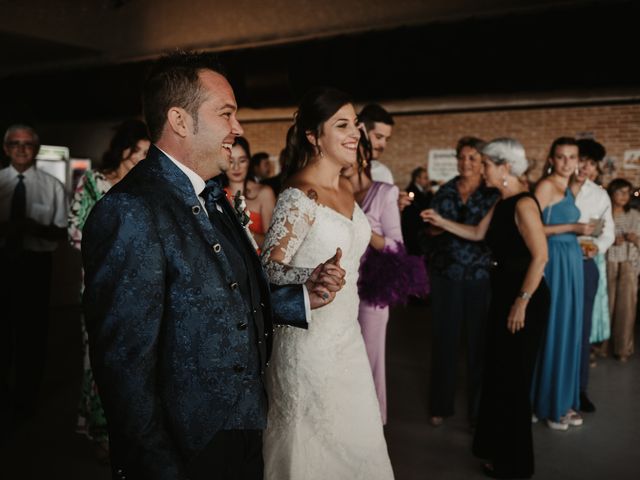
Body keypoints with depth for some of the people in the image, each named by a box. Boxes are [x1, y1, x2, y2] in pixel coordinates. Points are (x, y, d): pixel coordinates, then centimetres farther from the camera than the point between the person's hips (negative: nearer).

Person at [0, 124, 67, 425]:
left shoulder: (52, 186, -2)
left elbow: (61, 232, -3)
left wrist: (35, 228, -20)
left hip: (35, 264, -1)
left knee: (32, 331, 8)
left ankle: (26, 399, 27)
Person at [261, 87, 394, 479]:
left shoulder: (346, 189, 6)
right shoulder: (299, 197, -19)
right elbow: (269, 271, -18)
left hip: (347, 333, 8)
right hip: (311, 339, -8)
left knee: (355, 440, 18)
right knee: (316, 442, 8)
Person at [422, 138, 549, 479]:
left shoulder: (523, 203, -19)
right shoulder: (502, 203, 9)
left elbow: (541, 256, -23)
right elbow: (478, 233, 19)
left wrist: (522, 302, -21)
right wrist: (442, 222, 12)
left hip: (525, 299, -9)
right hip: (503, 294, 9)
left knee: (513, 378, 3)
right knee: (497, 372, 17)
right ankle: (497, 445, 34)